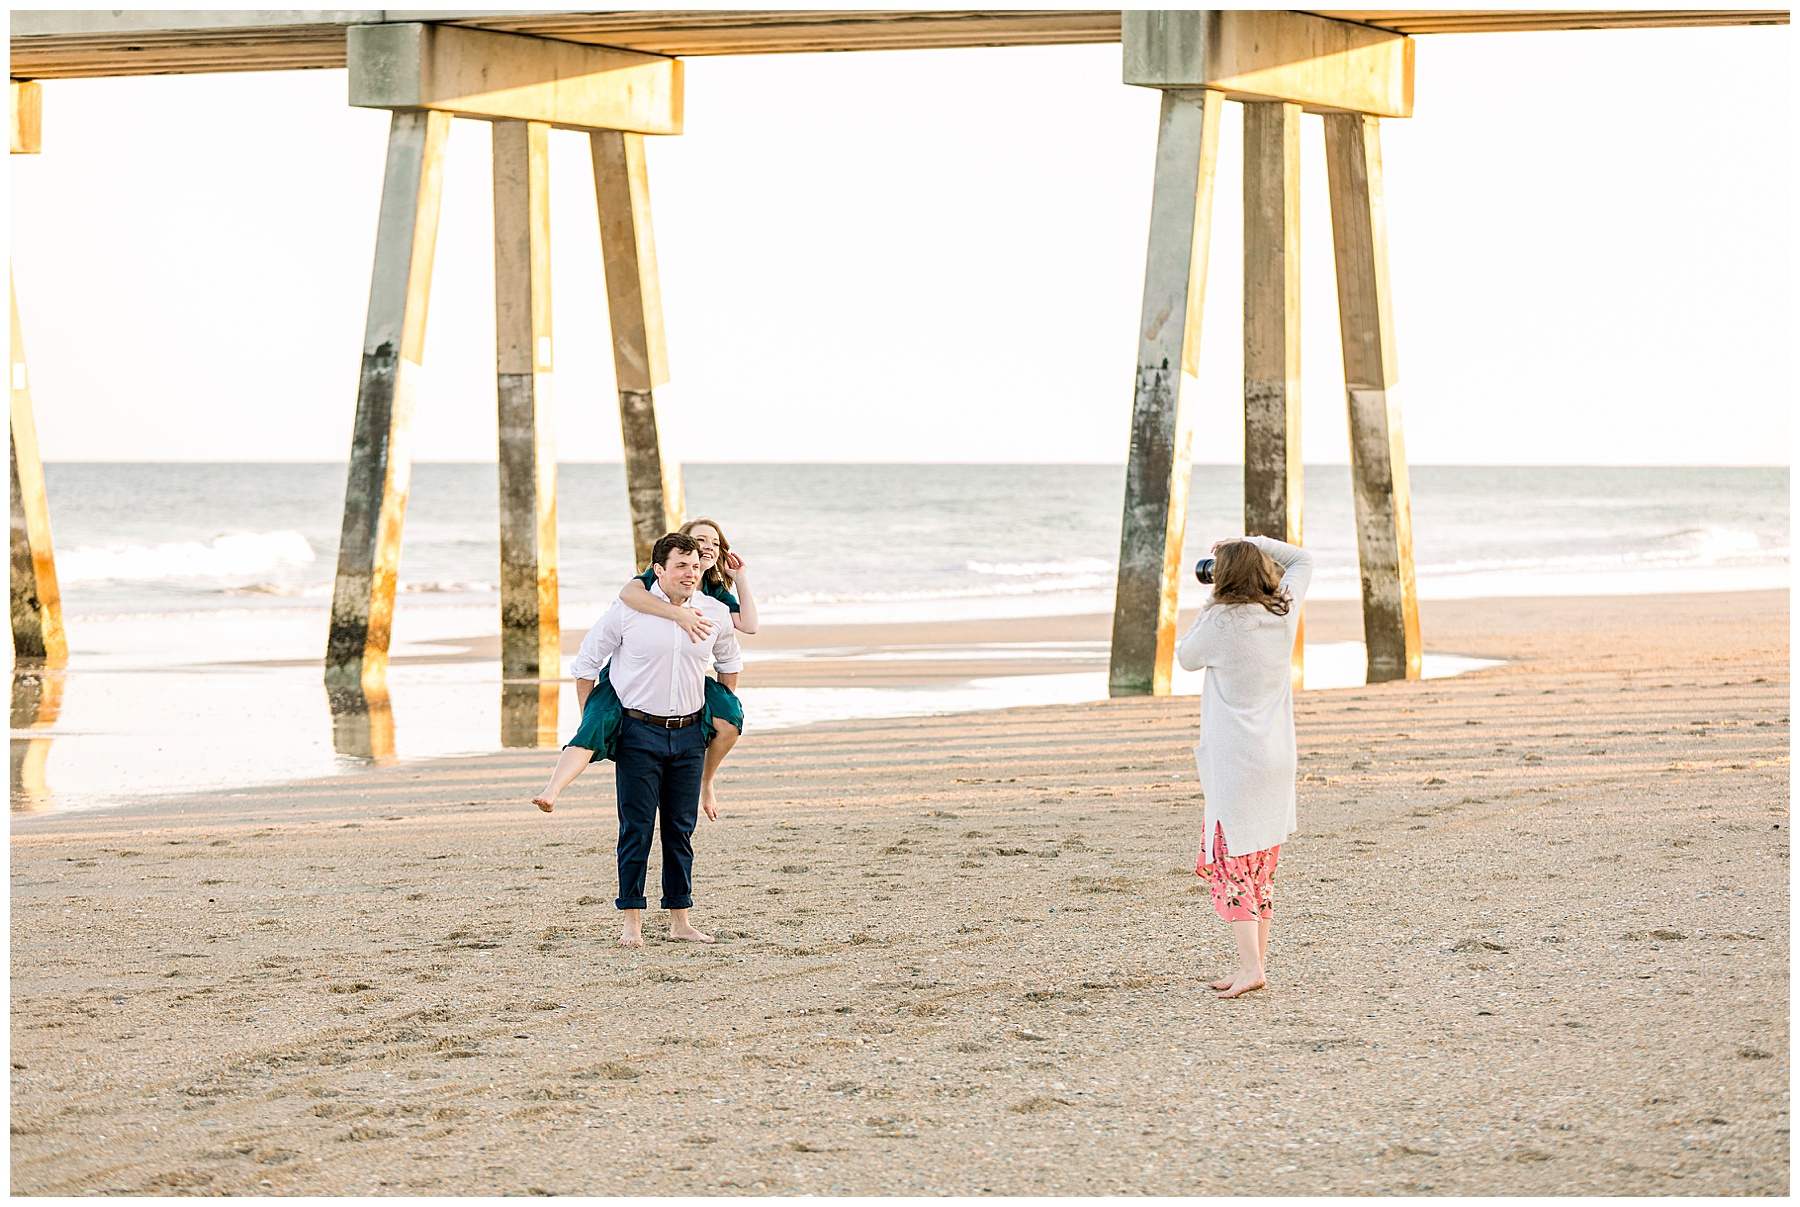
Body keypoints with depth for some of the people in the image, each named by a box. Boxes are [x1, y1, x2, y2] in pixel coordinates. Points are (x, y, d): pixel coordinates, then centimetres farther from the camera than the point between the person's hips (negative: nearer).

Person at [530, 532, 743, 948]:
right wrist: (591, 724, 2)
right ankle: (632, 921, 2)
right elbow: (585, 664, 1)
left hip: (689, 735, 3)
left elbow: (729, 662, 24)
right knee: (637, 828, -3)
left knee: (681, 830, 7)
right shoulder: (627, 611, -8)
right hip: (639, 732, -3)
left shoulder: (716, 614, 3)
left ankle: (679, 920, 14)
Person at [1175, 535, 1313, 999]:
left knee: (1229, 861, -3)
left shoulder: (1221, 623, -16)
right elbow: (1302, 560, 20)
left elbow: (1186, 657, 3)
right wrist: (1251, 544, 12)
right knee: (1262, 865, 14)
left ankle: (1250, 966, -14)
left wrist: (1211, 607, 7)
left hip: (1234, 764, -6)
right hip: (1278, 759, 6)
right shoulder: (1284, 612, 1)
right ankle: (1256, 959, 16)